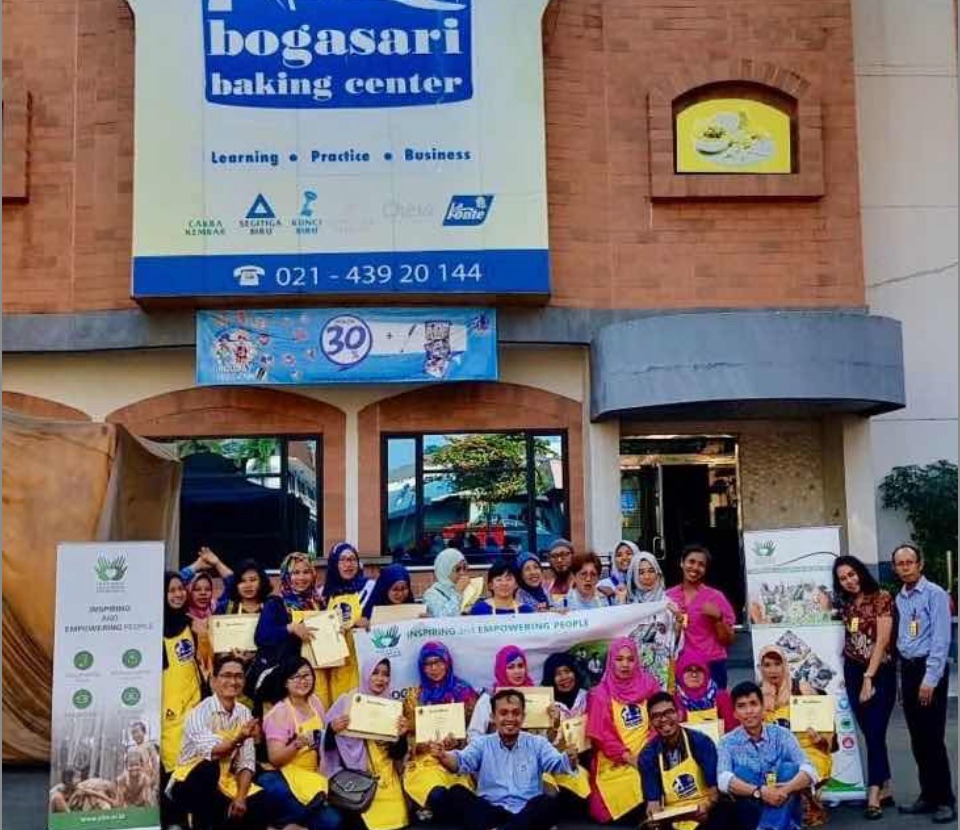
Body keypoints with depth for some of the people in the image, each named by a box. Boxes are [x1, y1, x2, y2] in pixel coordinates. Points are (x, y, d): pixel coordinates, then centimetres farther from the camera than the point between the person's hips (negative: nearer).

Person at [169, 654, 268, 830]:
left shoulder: (245, 713, 1)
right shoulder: (200, 712, -16)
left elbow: (246, 761, -2)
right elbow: (210, 753, -29)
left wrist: (241, 797, -15)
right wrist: (240, 738, -45)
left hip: (224, 784, 5)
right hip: (189, 785, -5)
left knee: (261, 802, -17)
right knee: (208, 768, -35)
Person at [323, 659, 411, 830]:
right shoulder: (347, 701, 1)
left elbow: (398, 754, 8)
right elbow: (328, 744, 0)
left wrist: (402, 734, -10)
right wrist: (333, 729, -19)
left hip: (385, 774, 3)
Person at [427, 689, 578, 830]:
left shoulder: (537, 743, 15)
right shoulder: (482, 744, 14)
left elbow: (557, 763, -2)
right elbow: (462, 762, -4)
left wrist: (570, 759, -27)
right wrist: (443, 757, -28)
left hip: (528, 814, 0)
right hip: (490, 813, 1)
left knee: (551, 804, -31)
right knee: (455, 793, -24)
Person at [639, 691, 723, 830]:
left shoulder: (701, 742, -6)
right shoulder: (648, 755, -1)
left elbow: (716, 787, -8)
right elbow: (653, 800, -4)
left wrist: (707, 806, -29)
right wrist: (654, 815, -27)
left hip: (703, 815, 0)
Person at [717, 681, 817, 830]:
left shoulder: (781, 735, 0)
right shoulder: (728, 742, -2)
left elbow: (809, 772, -13)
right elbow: (724, 780, -20)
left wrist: (785, 789, -33)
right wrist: (759, 792, -35)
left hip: (785, 813, 1)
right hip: (750, 813, -1)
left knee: (790, 768, -22)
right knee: (741, 772, -25)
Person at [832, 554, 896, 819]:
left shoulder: (882, 598, -8)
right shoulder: (846, 605, 10)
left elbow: (882, 641, -13)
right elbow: (850, 640, 12)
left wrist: (869, 678, -15)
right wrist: (855, 676, 1)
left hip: (880, 672, -5)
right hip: (853, 672, 5)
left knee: (875, 732, -8)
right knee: (869, 733, 7)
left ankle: (874, 794, -4)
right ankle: (886, 789, 16)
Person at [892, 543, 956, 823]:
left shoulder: (935, 594, -10)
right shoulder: (899, 599, 11)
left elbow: (941, 640, -14)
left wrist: (930, 679, -17)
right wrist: (902, 680, 11)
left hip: (930, 669, -7)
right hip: (907, 669, 7)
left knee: (932, 738, -6)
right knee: (918, 739, 11)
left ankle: (945, 800, 4)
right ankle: (928, 795, 21)